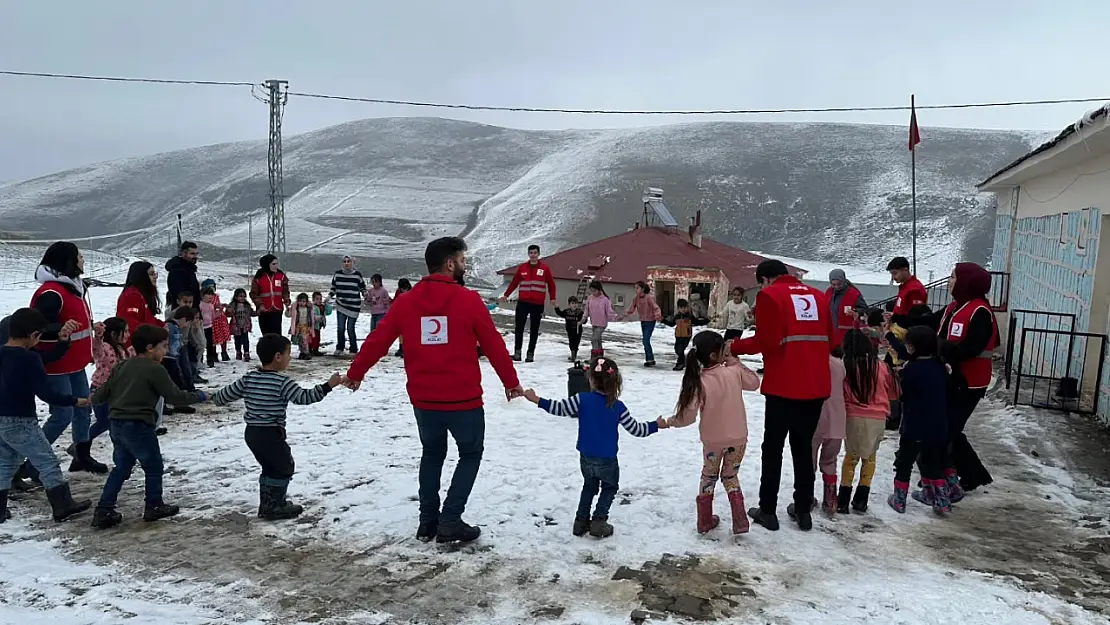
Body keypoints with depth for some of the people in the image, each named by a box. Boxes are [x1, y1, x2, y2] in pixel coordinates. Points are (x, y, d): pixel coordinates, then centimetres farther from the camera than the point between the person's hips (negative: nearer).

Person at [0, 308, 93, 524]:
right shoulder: (29, 358, -18)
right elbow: (46, 393, -20)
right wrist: (76, 401, -13)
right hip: (20, 422, -8)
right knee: (48, 462, 1)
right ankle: (63, 506, 4)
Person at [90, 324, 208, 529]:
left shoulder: (123, 365, 12)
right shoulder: (155, 369, -11)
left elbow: (105, 390, 19)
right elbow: (174, 396, -11)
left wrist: (92, 400, 40)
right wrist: (198, 396, 2)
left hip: (116, 424, 8)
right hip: (138, 426, -8)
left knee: (121, 467, 18)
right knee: (153, 466, 11)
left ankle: (103, 510, 15)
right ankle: (154, 506, 20)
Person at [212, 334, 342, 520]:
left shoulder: (249, 378, 5)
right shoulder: (282, 382, -17)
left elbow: (228, 393, 15)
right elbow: (303, 397, -23)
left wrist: (216, 399, 37)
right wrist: (328, 386, -25)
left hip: (252, 432, 8)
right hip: (270, 434, -8)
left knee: (270, 468, 22)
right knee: (284, 468, 7)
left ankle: (267, 505, 29)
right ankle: (273, 508, 10)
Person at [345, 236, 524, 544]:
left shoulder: (405, 302, -1)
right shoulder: (469, 300, -11)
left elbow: (377, 341, 5)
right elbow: (494, 346, -4)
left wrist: (355, 373, 20)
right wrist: (511, 381, 10)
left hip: (423, 400, 4)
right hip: (465, 399, -4)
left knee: (432, 454, 24)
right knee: (470, 455, 15)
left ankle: (428, 521, 25)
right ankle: (450, 521, 7)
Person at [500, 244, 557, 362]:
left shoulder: (545, 268, 3)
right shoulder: (522, 267, 7)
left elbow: (551, 284, 7)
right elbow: (514, 282, 11)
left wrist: (552, 298, -2)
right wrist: (506, 295, 8)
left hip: (537, 304, -1)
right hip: (523, 303, 1)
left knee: (534, 330, 4)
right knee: (519, 328, -6)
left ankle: (531, 353, 9)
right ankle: (517, 352, -4)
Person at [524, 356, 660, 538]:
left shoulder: (582, 400, -14)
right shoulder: (618, 407, -12)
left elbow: (559, 408, -11)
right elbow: (635, 429, -5)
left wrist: (537, 400, -2)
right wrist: (655, 425, 10)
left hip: (586, 457, 2)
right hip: (607, 459, -2)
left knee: (589, 486, 26)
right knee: (610, 487, 22)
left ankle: (581, 521, 25)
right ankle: (598, 521, 12)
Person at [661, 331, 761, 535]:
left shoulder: (699, 382, -16)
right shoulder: (734, 372, -12)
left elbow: (688, 416, -18)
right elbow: (754, 382, 10)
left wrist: (669, 422, 1)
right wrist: (733, 361, 6)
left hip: (712, 440, -1)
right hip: (738, 438, 1)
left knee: (709, 477, 21)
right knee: (730, 476, 20)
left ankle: (705, 520, 27)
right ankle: (740, 520, 11)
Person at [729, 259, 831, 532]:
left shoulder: (769, 295, -5)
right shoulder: (818, 296, 14)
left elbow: (766, 341, -14)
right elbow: (831, 338, 16)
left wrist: (734, 346, -2)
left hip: (784, 386, -5)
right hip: (816, 386, 5)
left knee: (773, 448, 7)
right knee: (804, 447, 16)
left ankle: (768, 510, 11)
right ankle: (803, 510, 21)